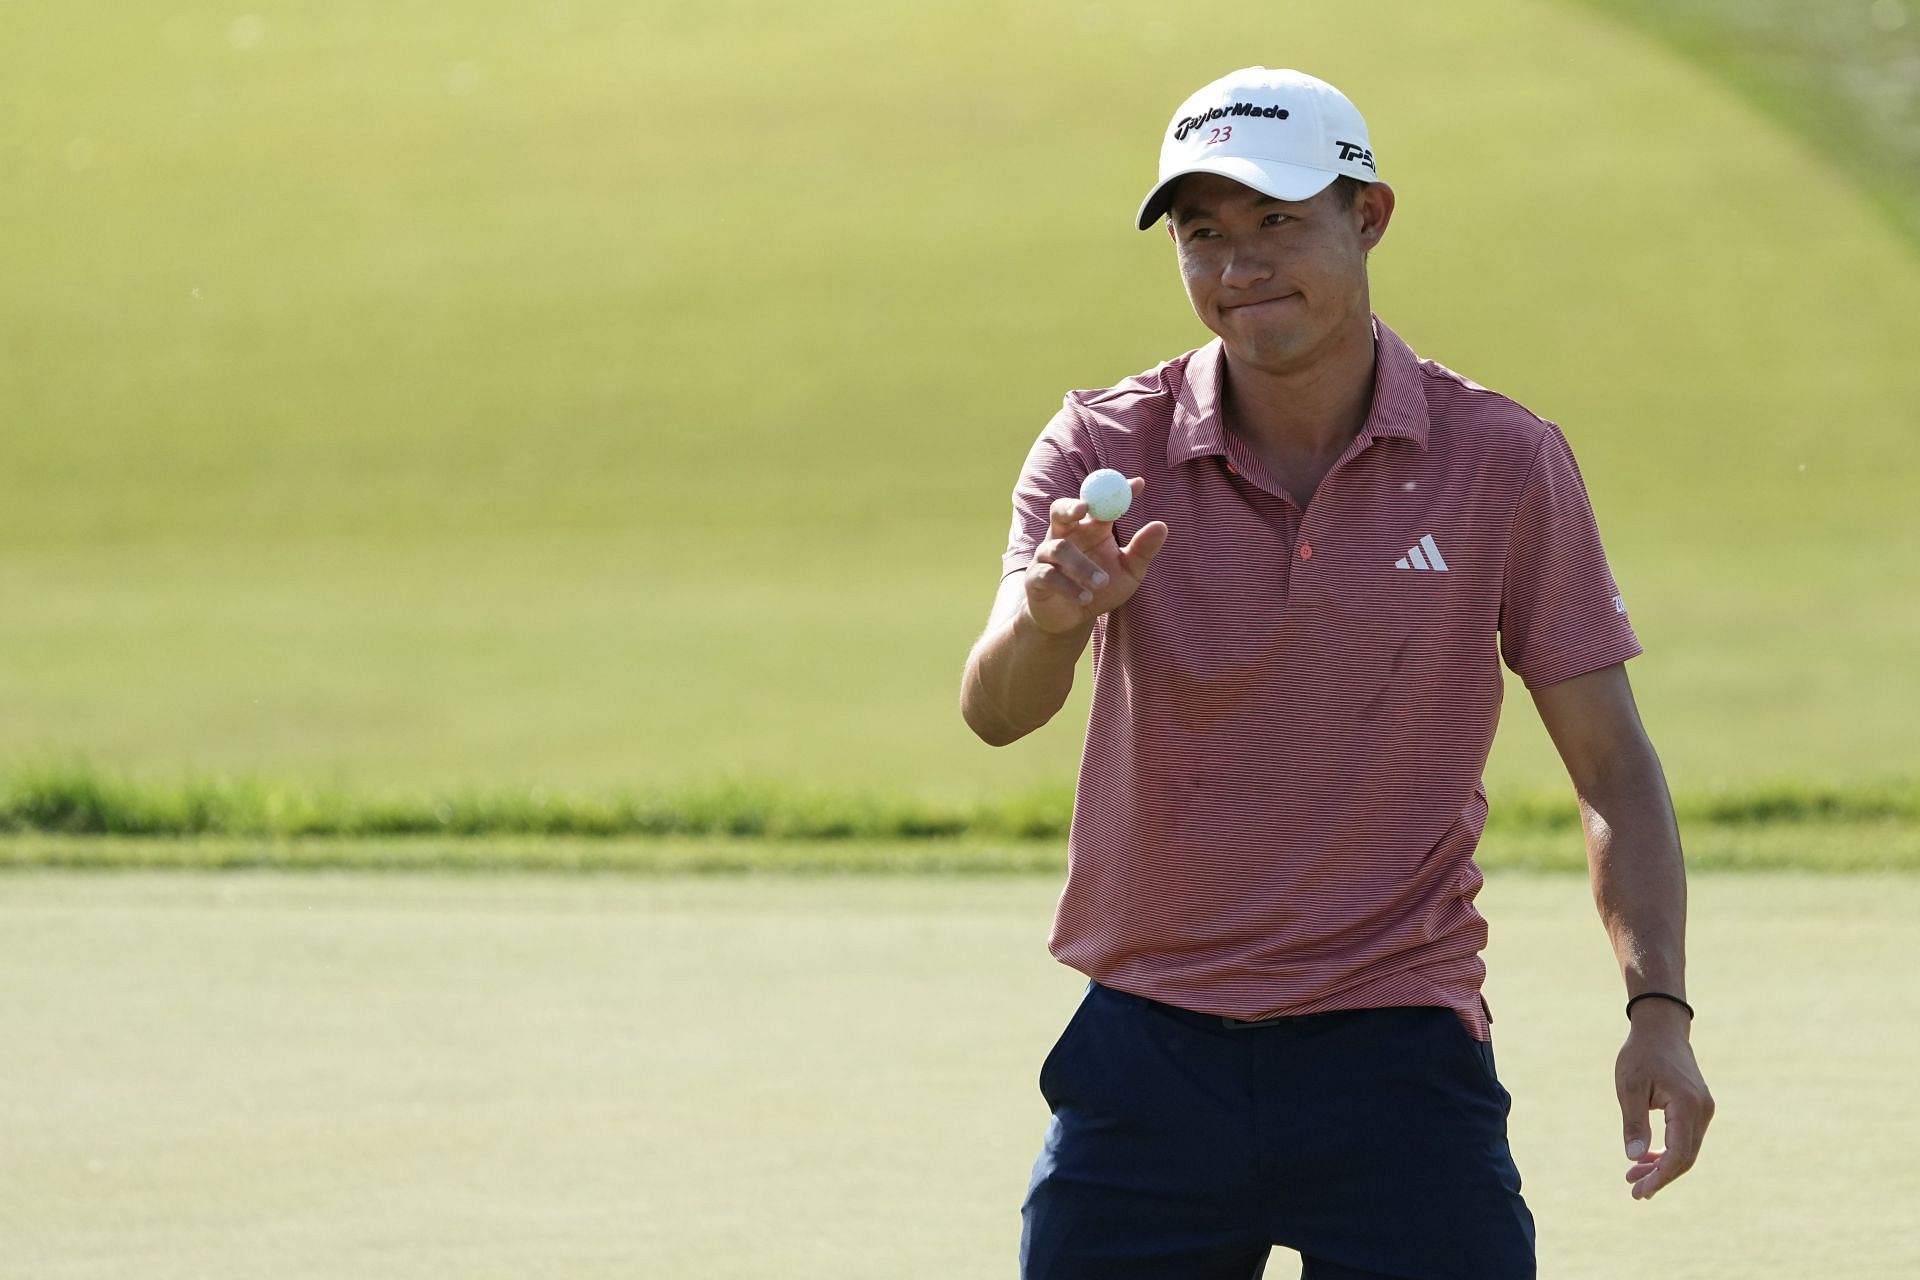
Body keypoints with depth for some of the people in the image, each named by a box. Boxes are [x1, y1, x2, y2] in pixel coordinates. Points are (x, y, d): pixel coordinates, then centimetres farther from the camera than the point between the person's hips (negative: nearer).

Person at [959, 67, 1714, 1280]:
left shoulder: (1503, 462, -3)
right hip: (1150, 1062, 1)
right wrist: (1048, 621, -38)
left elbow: (1611, 765, 1)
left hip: (1398, 1059, -1)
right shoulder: (1105, 452, -2)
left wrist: (1659, 1008, -11)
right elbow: (996, 713, -14)